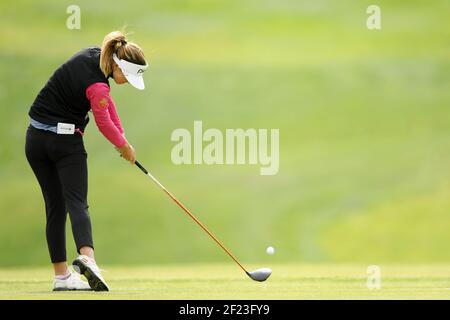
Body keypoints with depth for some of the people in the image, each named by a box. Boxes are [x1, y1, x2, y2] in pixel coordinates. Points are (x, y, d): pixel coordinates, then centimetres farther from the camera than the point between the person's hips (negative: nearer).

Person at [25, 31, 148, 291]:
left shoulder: (94, 54, 2)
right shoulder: (96, 85, -22)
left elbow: (107, 102, 14)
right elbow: (104, 123, -6)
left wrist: (121, 136, 12)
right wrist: (124, 146, 11)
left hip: (36, 139, 8)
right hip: (65, 141, -8)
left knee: (55, 207, 7)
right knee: (77, 202, -15)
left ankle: (61, 275, 7)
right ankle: (87, 257, -38)